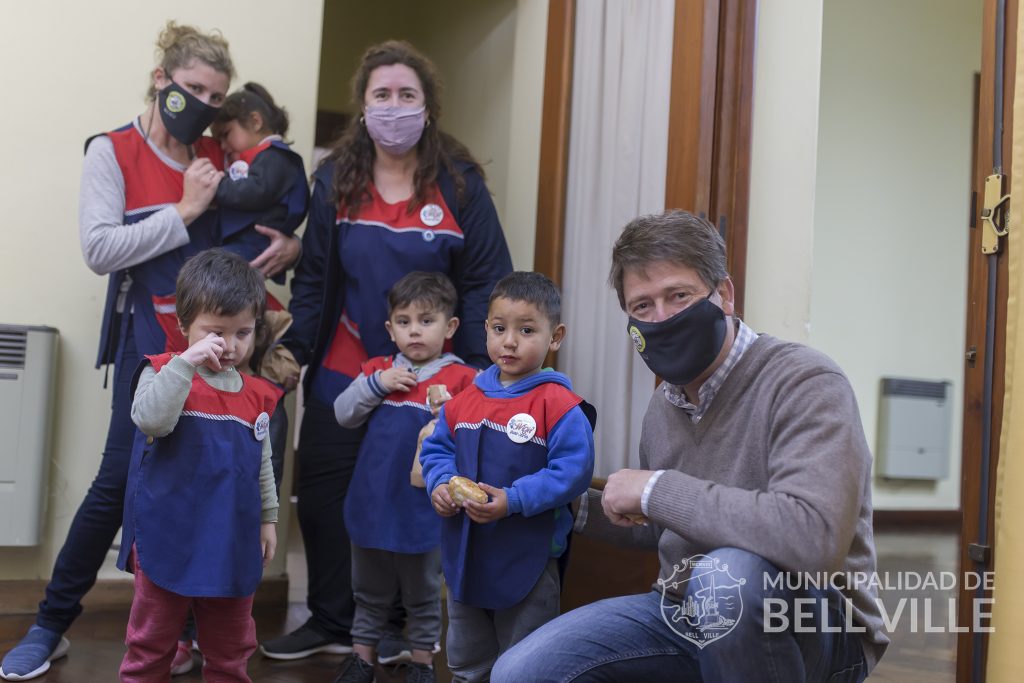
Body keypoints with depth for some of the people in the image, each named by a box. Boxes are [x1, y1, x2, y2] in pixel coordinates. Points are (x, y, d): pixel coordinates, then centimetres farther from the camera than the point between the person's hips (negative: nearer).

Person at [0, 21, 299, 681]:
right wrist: (186, 210, -12)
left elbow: (267, 222, 19)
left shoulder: (220, 156, 10)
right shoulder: (113, 151, 0)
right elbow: (100, 248, -11)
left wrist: (289, 244, -4)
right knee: (120, 480, -4)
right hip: (151, 344, -3)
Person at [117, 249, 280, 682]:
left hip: (232, 543, 4)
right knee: (152, 643, 10)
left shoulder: (257, 395, 5)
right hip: (168, 540, -4)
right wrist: (186, 363, -32)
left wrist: (267, 517, 16)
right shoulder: (163, 373, -8)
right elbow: (151, 419, -29)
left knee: (231, 648, 17)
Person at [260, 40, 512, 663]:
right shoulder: (337, 180, 0)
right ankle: (331, 622, 29)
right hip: (342, 375, 3)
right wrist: (295, 350, -7)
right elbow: (313, 278, 0)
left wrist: (477, 372, -15)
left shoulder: (459, 184, -6)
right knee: (322, 498, 9)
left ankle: (395, 625, 30)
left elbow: (485, 284, -8)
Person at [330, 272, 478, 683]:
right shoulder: (378, 370, 4)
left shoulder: (461, 379, -9)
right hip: (372, 502, 4)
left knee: (423, 594, 15)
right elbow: (343, 414, 0)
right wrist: (377, 384, -12)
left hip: (423, 507, -3)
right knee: (370, 592, 20)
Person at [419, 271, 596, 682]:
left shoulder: (559, 406, -16)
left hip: (526, 561, -6)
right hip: (464, 556, 6)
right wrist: (440, 485, -10)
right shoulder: (465, 399, 3)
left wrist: (512, 501, -28)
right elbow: (436, 449, 11)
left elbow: (572, 471, -22)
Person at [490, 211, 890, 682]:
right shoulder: (664, 405, 6)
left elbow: (812, 538, -37)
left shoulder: (803, 383, -20)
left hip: (814, 629, -6)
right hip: (688, 615, 7)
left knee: (725, 575, -38)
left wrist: (657, 488, -27)